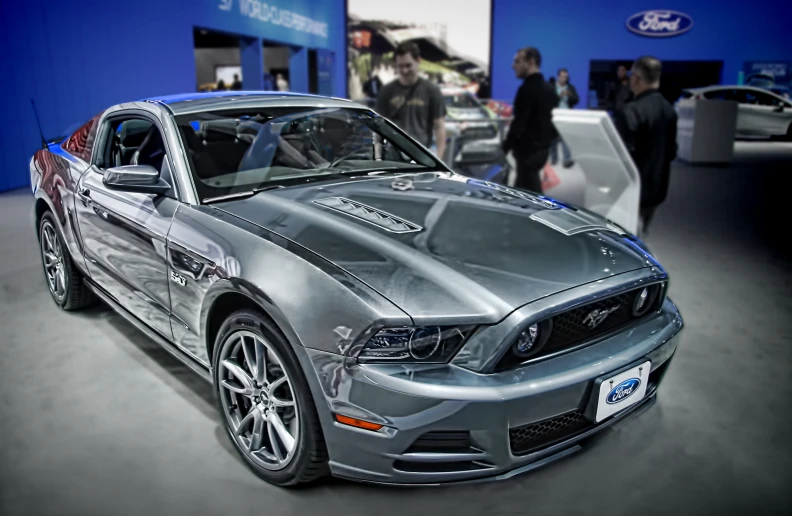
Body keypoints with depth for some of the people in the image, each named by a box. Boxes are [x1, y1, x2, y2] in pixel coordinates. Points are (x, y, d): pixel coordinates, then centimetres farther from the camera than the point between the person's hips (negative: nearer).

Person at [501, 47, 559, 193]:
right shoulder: (549, 88, 11)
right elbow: (553, 118, 16)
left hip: (528, 150, -10)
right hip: (542, 147, 10)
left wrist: (505, 148, -14)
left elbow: (519, 124, -21)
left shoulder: (527, 89, -18)